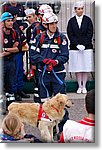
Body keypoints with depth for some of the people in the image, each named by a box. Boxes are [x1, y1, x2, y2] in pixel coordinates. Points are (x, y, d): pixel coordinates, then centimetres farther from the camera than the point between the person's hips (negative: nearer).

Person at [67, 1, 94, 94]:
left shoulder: (88, 20, 4)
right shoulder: (71, 21, 5)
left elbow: (90, 34, -1)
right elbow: (70, 34, 1)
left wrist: (84, 45, -11)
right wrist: (77, 45, -10)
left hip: (86, 47, 0)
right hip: (75, 48, 0)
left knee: (86, 68, 0)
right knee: (77, 69, 1)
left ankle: (84, 86, 8)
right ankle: (79, 86, 9)